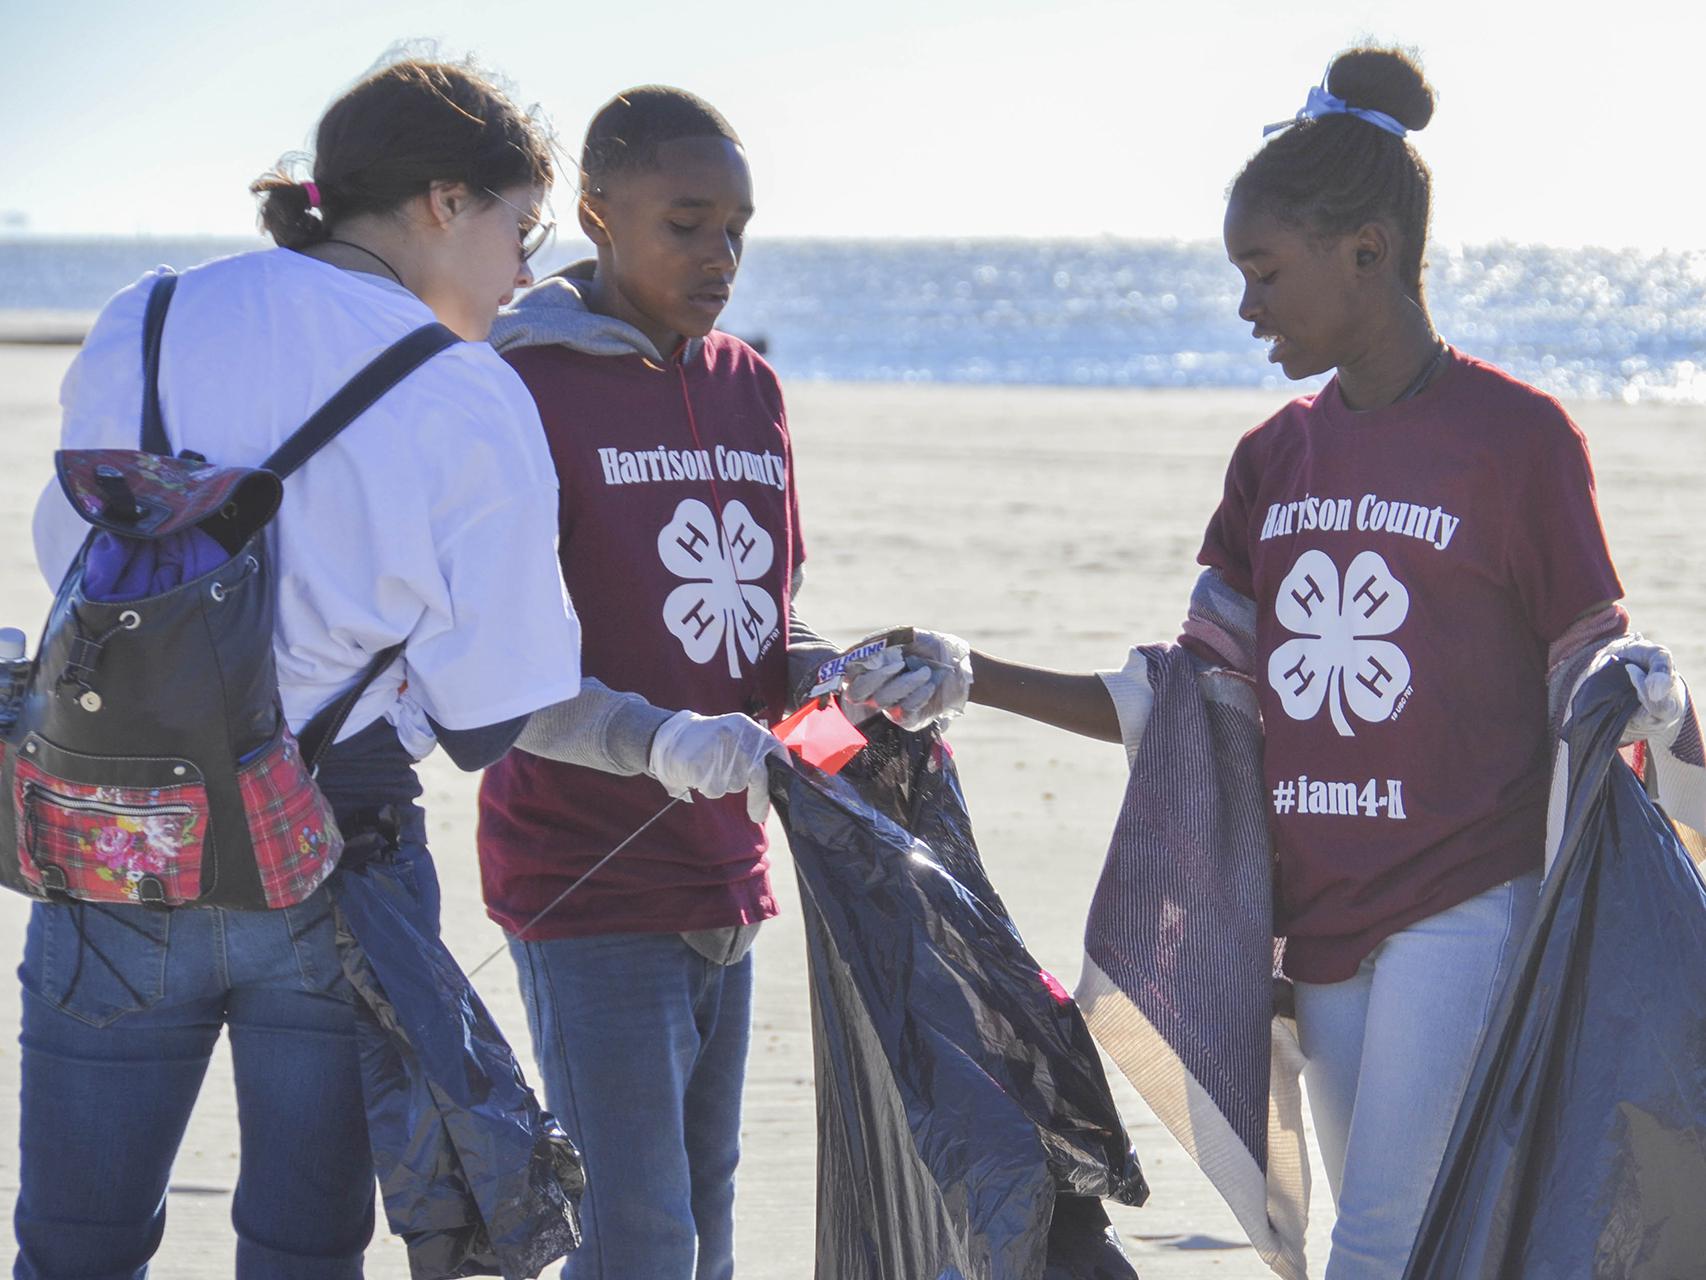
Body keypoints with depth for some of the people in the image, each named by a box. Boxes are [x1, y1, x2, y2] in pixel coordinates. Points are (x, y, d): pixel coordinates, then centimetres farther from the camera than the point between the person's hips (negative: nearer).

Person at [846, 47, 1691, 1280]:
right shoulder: (1276, 458, 13)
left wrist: (1644, 702, -28)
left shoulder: (1514, 435, -6)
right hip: (1322, 923, 7)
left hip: (1469, 910, -7)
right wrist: (973, 678, 6)